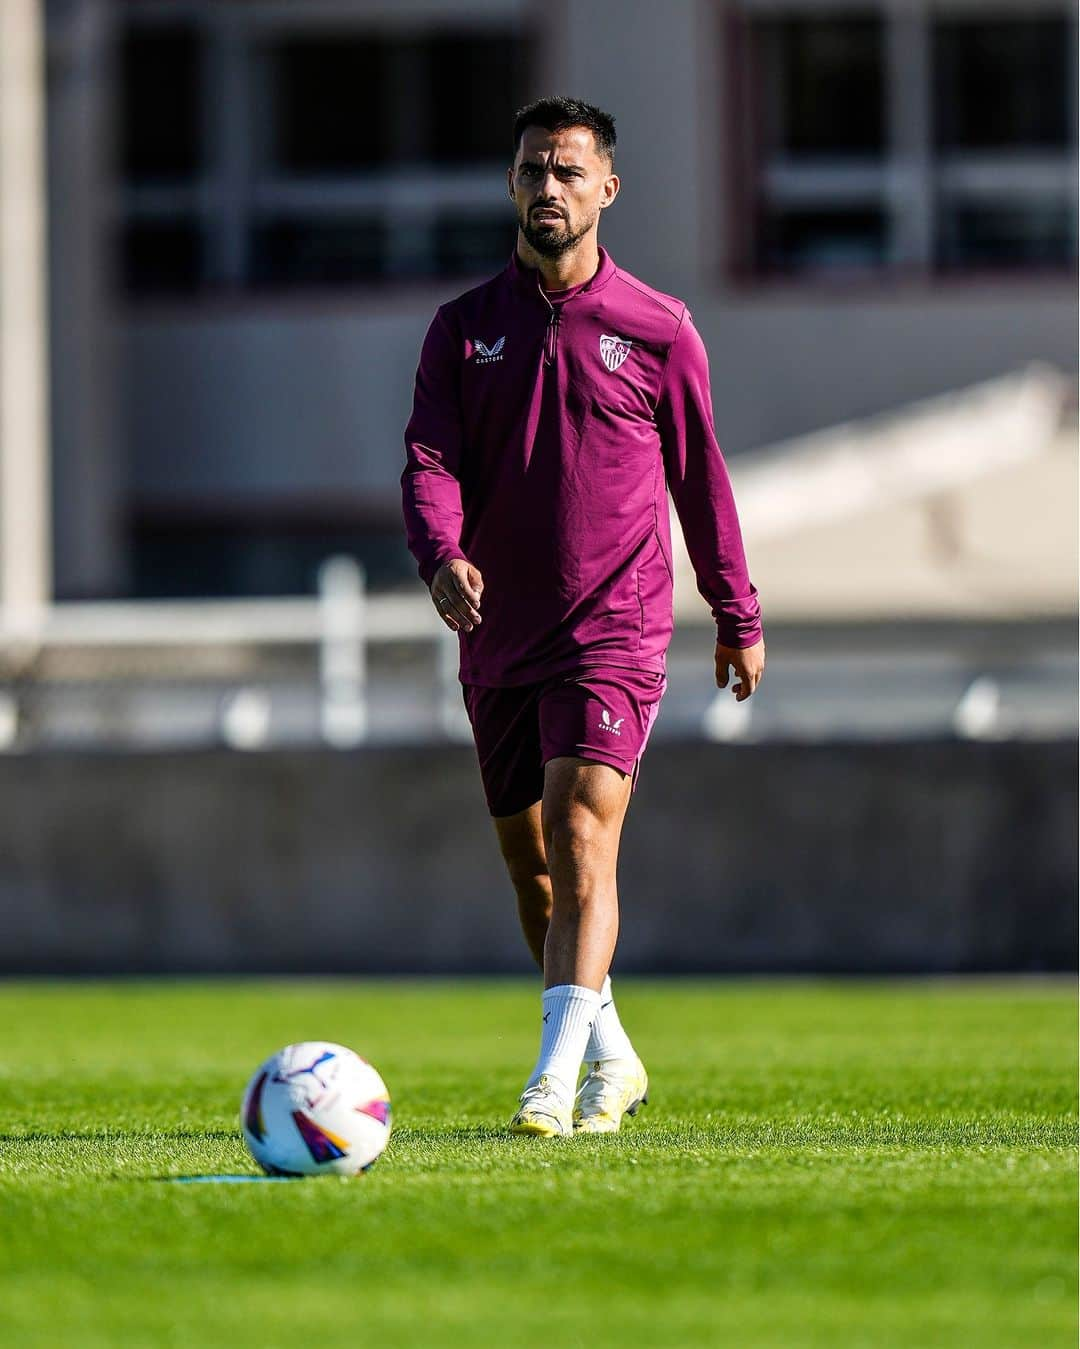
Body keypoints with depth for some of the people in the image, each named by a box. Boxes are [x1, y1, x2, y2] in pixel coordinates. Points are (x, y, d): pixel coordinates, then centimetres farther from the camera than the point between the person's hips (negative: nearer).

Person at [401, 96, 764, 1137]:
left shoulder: (659, 331, 2)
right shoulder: (463, 328, 6)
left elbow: (699, 476, 9)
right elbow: (430, 458, -4)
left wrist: (737, 616, 14)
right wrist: (441, 555, -24)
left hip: (615, 631, -4)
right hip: (499, 640, 4)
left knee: (580, 832, -19)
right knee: (529, 861, 10)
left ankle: (557, 1077, -27)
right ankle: (612, 1061, 28)